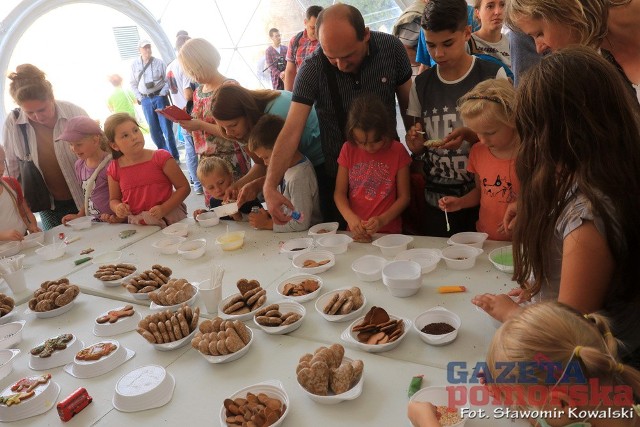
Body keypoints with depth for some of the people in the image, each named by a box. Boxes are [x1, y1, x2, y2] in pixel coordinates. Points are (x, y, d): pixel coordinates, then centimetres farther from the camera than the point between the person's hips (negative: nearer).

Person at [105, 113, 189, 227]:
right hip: (137, 226, 1)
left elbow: (184, 187, -2)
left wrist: (164, 209, -14)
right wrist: (118, 208, -4)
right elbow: (113, 200, 20)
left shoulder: (161, 158, -3)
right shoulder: (114, 170, 5)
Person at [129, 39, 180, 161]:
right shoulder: (134, 64, 2)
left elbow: (167, 80, 1)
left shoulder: (159, 62, -2)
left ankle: (174, 156, 4)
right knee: (154, 130, 7)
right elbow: (133, 83, 10)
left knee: (167, 127, -3)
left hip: (159, 97, -2)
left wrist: (163, 94, -9)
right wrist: (139, 98, 2)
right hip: (145, 100, 2)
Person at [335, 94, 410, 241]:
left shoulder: (397, 151, -2)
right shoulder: (348, 150, 3)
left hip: (389, 232, -1)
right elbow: (339, 192, 3)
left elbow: (404, 197, 1)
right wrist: (350, 217, -16)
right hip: (356, 232, 1)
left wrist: (382, 220, -14)